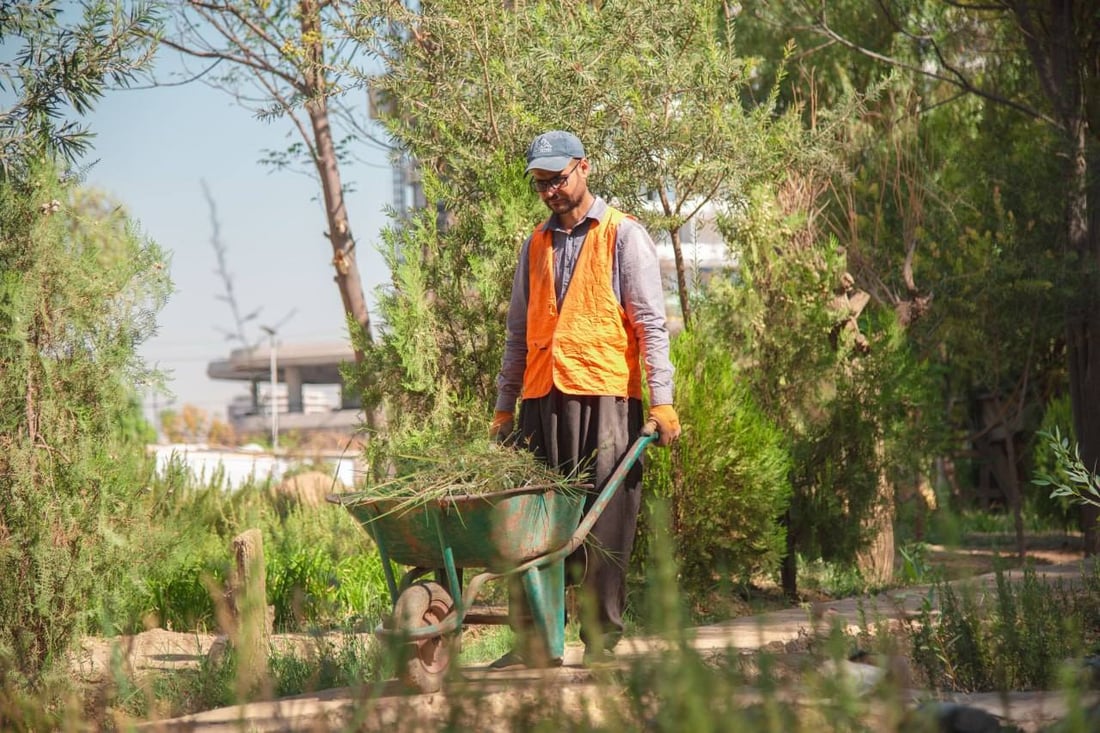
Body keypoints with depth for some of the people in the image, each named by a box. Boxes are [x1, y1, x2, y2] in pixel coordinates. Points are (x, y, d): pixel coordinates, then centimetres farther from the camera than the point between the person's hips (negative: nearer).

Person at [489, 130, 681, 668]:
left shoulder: (623, 236, 3)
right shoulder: (537, 245, 19)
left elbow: (651, 323, -2)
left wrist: (662, 400, -10)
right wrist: (504, 407, 17)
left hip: (606, 398, -5)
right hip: (543, 399, 5)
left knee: (604, 528, -5)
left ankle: (603, 640, -2)